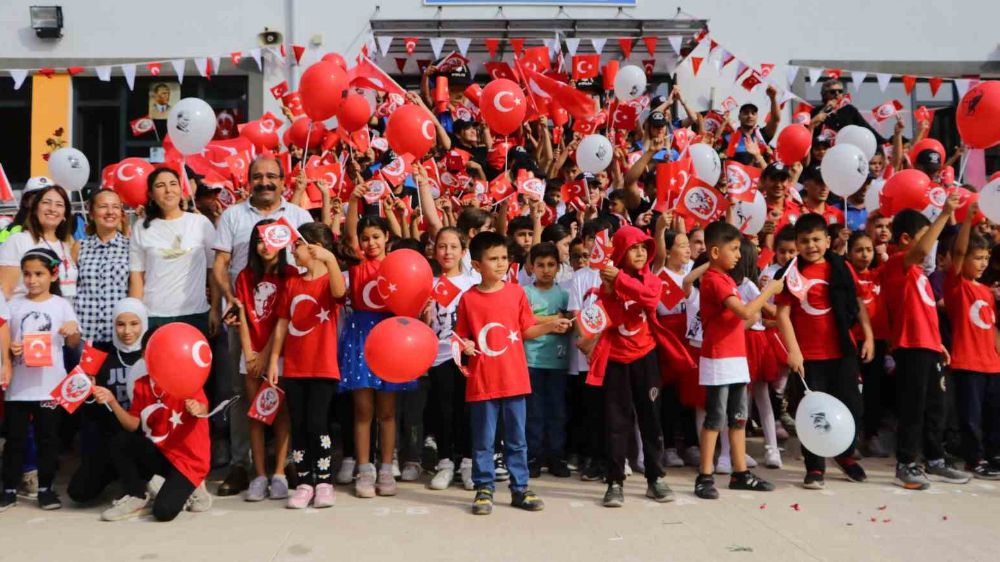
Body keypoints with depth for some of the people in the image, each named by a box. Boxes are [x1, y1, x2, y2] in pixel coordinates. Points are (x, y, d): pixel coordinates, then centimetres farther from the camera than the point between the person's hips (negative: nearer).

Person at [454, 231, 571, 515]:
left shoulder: (516, 292, 2)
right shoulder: (468, 299, -3)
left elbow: (527, 330, 7)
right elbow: (463, 337, 5)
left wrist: (551, 326, -9)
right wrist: (465, 345, -17)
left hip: (514, 379, 2)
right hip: (482, 381, -1)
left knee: (516, 438, 11)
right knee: (483, 440, 7)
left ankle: (520, 489, 21)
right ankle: (484, 489, 20)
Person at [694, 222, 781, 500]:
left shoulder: (725, 278, 15)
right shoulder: (714, 280, -16)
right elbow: (745, 312, -23)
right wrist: (769, 290, -14)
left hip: (736, 357, 9)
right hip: (718, 359, -9)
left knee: (739, 417, 12)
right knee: (715, 418, -5)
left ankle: (740, 473, 20)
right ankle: (705, 477, 2)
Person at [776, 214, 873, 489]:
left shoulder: (842, 268, 2)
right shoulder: (792, 273, -6)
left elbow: (858, 303, 10)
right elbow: (783, 314, -9)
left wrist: (868, 336, 6)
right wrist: (793, 351, -15)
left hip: (843, 351, 3)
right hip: (809, 355, -3)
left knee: (851, 405, 10)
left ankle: (846, 454, 34)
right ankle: (814, 467, 17)